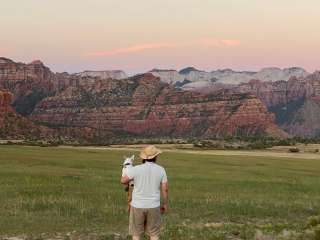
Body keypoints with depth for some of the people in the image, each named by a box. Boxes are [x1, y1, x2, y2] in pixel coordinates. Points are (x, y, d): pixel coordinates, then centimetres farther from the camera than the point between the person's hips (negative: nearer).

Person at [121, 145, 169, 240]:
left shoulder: (136, 169, -12)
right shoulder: (161, 170, -6)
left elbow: (123, 181, -2)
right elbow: (165, 189, -2)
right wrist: (165, 204, 12)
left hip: (138, 206, -1)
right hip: (153, 207, 1)